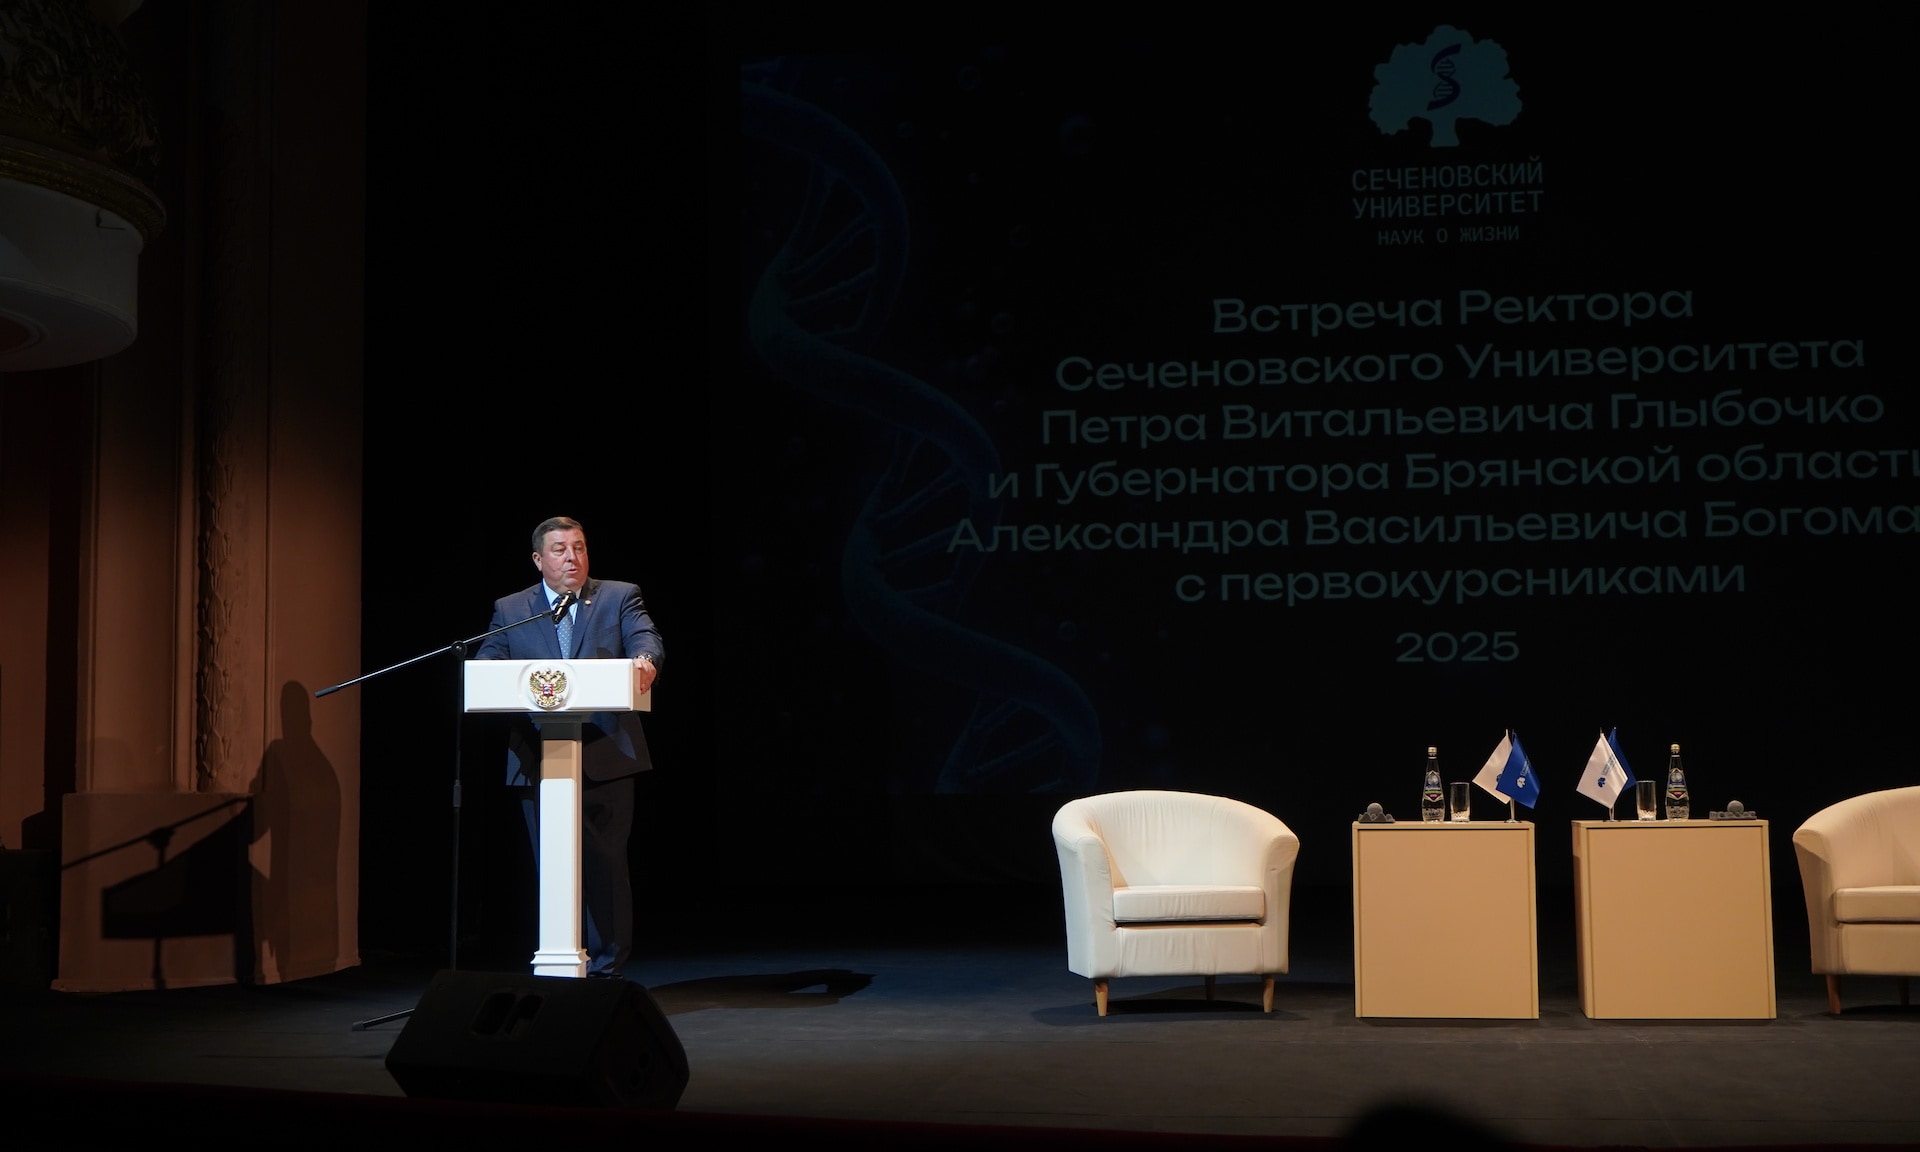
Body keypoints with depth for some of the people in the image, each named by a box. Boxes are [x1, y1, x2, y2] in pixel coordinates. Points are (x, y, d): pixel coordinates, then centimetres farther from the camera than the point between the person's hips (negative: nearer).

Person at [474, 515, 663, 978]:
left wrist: (644, 661, -31)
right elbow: (487, 662, 4)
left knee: (606, 867, 0)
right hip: (539, 762, 1)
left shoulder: (620, 597, 10)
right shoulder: (510, 610, 14)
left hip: (604, 760, -1)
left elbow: (647, 641, -6)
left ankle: (606, 968, 9)